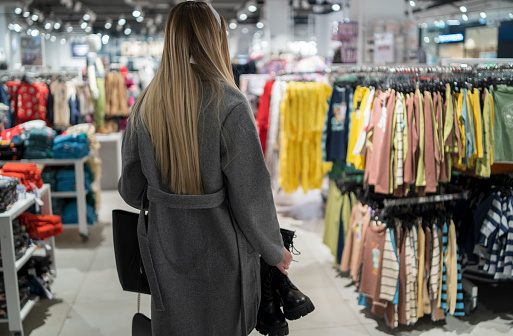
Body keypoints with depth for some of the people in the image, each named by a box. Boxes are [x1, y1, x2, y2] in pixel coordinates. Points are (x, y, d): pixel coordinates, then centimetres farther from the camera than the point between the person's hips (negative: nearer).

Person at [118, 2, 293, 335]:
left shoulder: (145, 105, -5)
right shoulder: (229, 104, -20)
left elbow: (131, 189, 3)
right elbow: (251, 194, -16)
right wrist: (274, 250, 0)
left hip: (165, 249, 4)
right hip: (219, 252, -4)